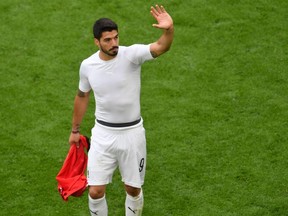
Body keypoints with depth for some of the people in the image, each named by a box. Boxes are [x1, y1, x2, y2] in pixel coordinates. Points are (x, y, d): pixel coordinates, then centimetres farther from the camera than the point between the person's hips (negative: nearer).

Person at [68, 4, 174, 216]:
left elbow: (161, 48, -36)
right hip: (103, 134, 2)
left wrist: (169, 30, -59)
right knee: (95, 192, 1)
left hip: (132, 133, -2)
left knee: (133, 189, 12)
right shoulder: (87, 65, -6)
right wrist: (75, 130, 20)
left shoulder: (131, 54, -17)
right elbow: (82, 96, 12)